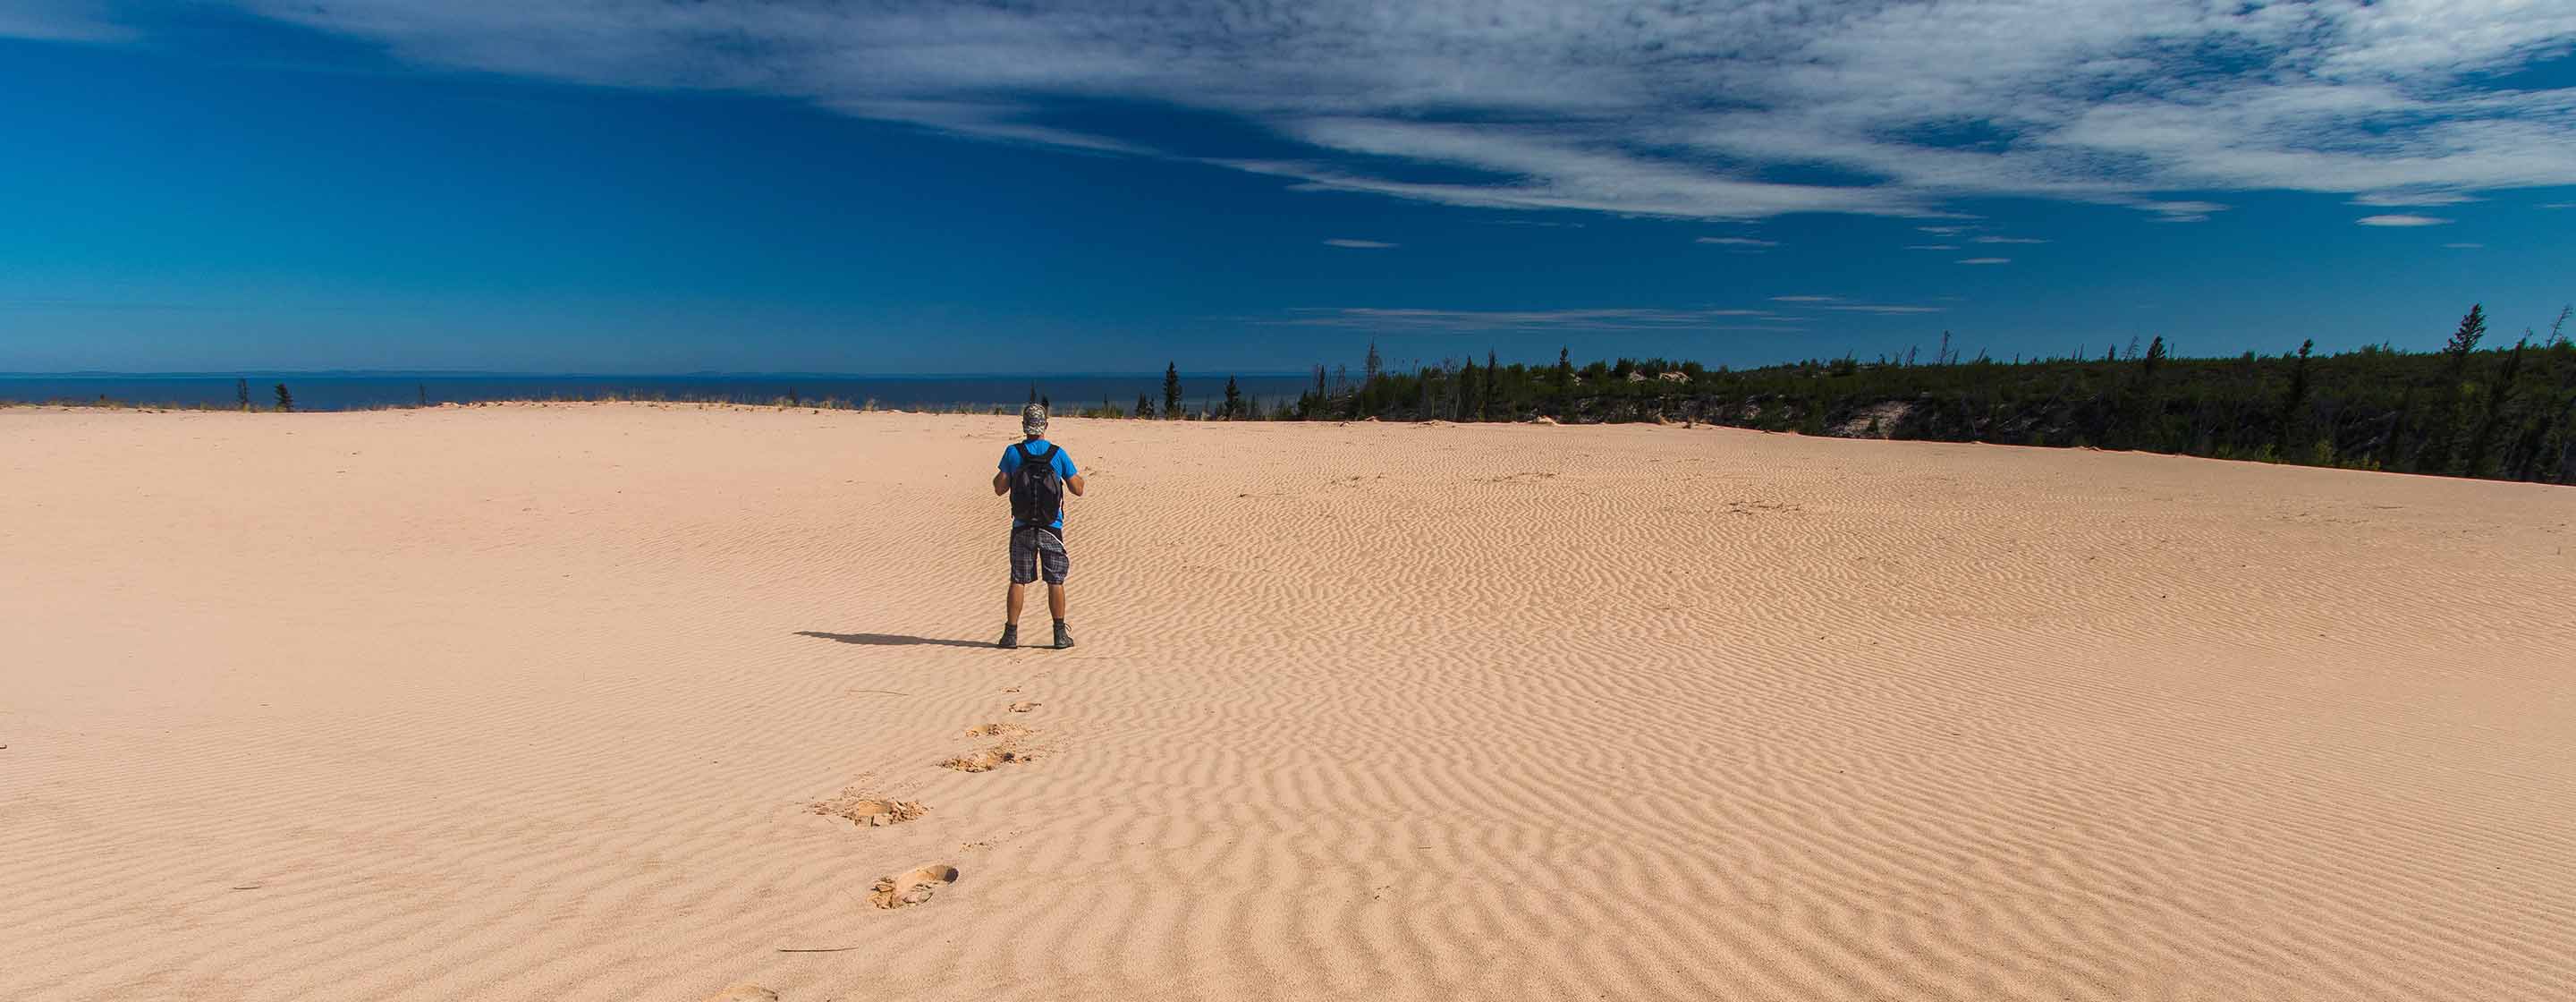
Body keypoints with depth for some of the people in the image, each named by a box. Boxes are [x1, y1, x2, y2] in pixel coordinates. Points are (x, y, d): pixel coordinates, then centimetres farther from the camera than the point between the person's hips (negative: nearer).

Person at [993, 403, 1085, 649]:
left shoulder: (1013, 453, -4)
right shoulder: (1058, 453, -5)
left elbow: (999, 488, -1)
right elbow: (1077, 489, -1)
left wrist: (1000, 473, 19)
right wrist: (1079, 477, 21)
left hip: (1022, 529, 0)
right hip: (1051, 529, 0)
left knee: (1018, 581, 8)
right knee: (1055, 581, 6)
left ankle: (1011, 633, 9)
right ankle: (1060, 634, 8)